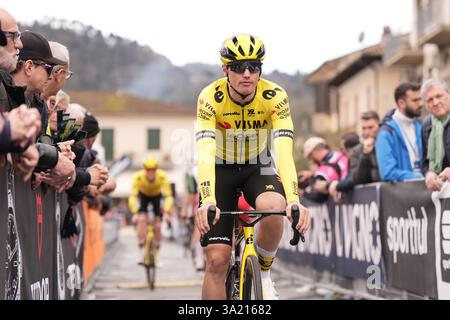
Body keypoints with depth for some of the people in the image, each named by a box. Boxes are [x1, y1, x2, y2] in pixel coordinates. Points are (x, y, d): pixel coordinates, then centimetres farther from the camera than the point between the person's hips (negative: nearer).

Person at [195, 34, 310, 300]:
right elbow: (206, 154, -35)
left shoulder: (275, 96, -23)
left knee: (274, 208, -35)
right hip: (221, 170, 0)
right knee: (217, 259, -11)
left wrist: (294, 200, -48)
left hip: (259, 168, 0)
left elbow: (284, 152, -33)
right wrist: (207, 202, -51)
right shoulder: (210, 98, -25)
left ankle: (264, 271, -7)